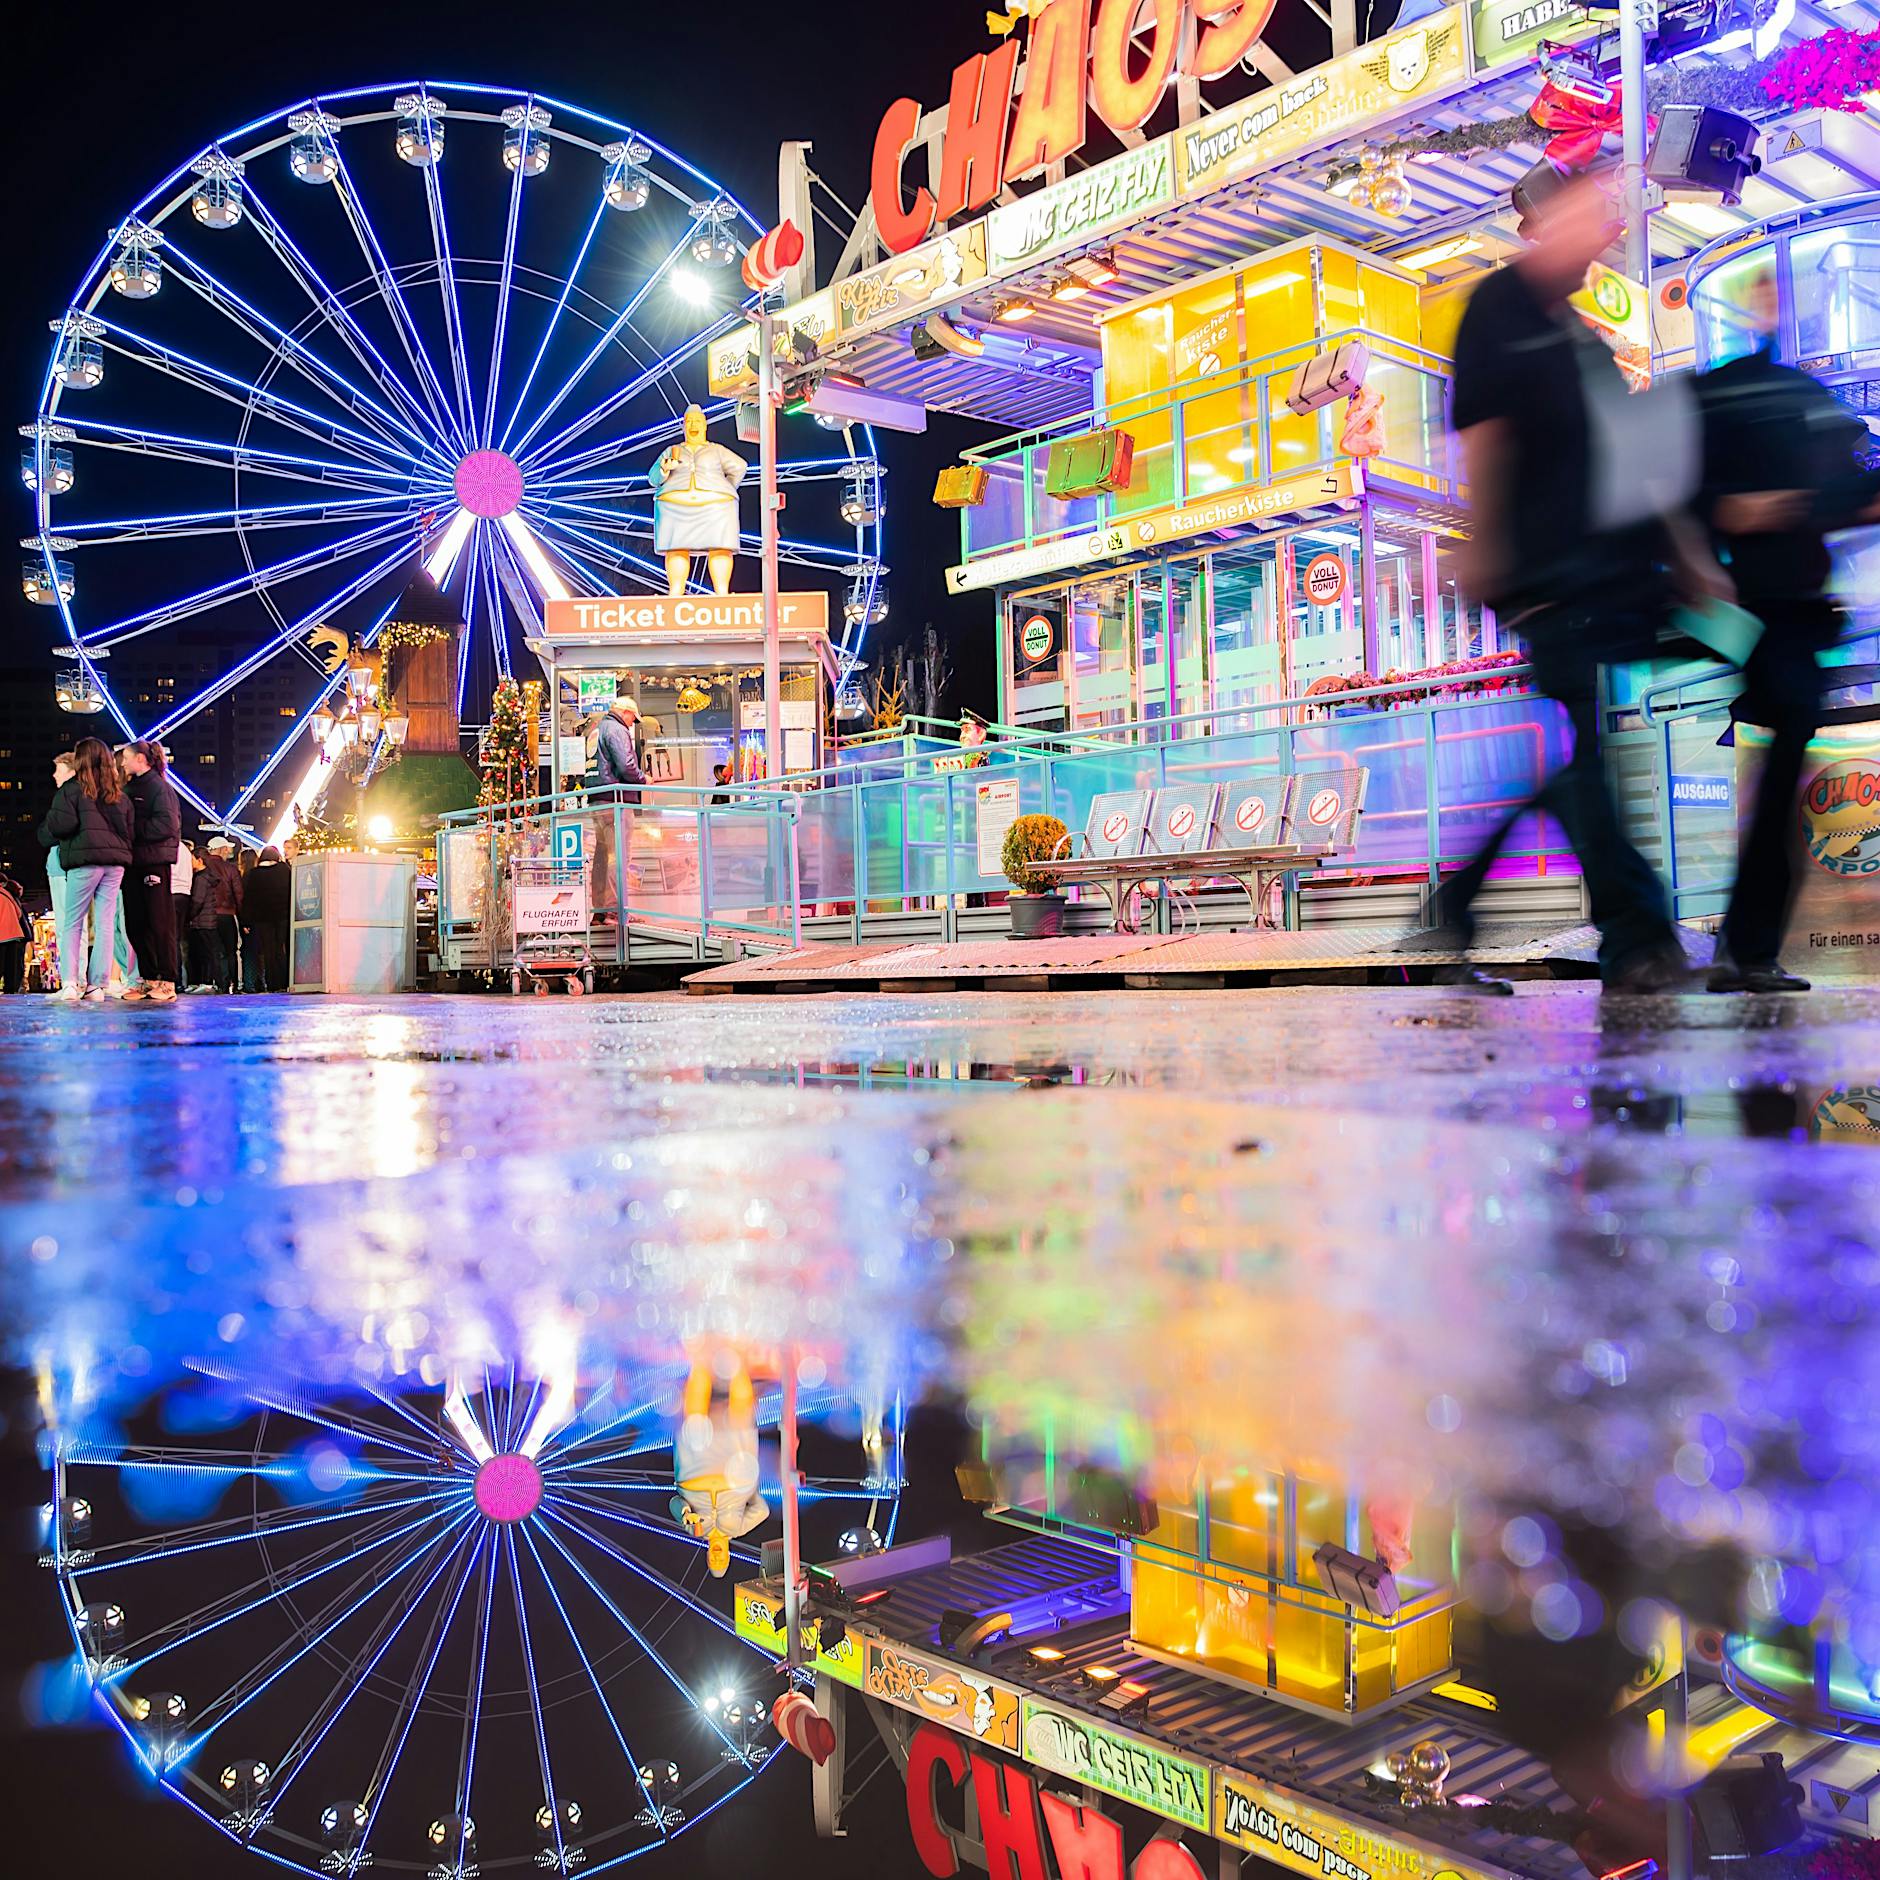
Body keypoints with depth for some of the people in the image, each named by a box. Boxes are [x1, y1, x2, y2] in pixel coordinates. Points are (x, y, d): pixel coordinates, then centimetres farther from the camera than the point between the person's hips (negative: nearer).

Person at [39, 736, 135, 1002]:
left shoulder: (72, 788, -2)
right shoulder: (119, 794, 14)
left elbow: (60, 823, -10)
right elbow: (131, 830, 15)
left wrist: (45, 834, 8)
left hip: (84, 861, -4)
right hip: (115, 862, 4)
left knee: (72, 923, 4)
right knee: (105, 924, 4)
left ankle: (70, 982, -6)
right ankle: (98, 985, 1)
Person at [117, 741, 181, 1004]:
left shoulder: (159, 786, -4)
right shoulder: (129, 789, 18)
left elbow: (167, 824, -14)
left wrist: (134, 829, -13)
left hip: (154, 861, -8)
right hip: (133, 862, 8)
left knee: (159, 922, -6)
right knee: (135, 923, 7)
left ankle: (167, 982, -4)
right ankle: (148, 979, 12)